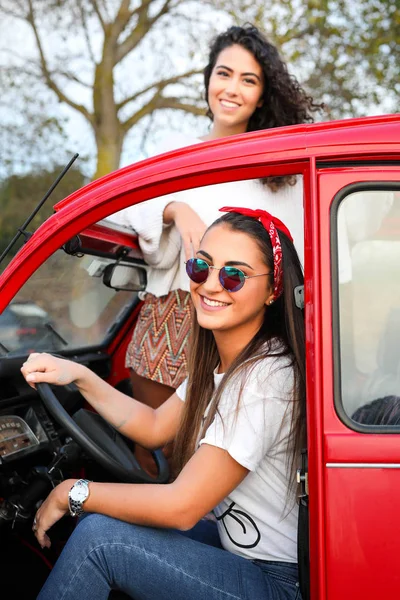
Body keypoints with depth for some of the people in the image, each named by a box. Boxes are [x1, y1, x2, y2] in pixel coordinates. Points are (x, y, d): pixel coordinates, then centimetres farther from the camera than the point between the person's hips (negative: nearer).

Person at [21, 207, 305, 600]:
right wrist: (79, 376, 1)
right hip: (238, 544, 9)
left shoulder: (267, 379, -27)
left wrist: (73, 492, -13)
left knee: (99, 535, -16)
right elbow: (155, 428, 12)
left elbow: (181, 508, -25)